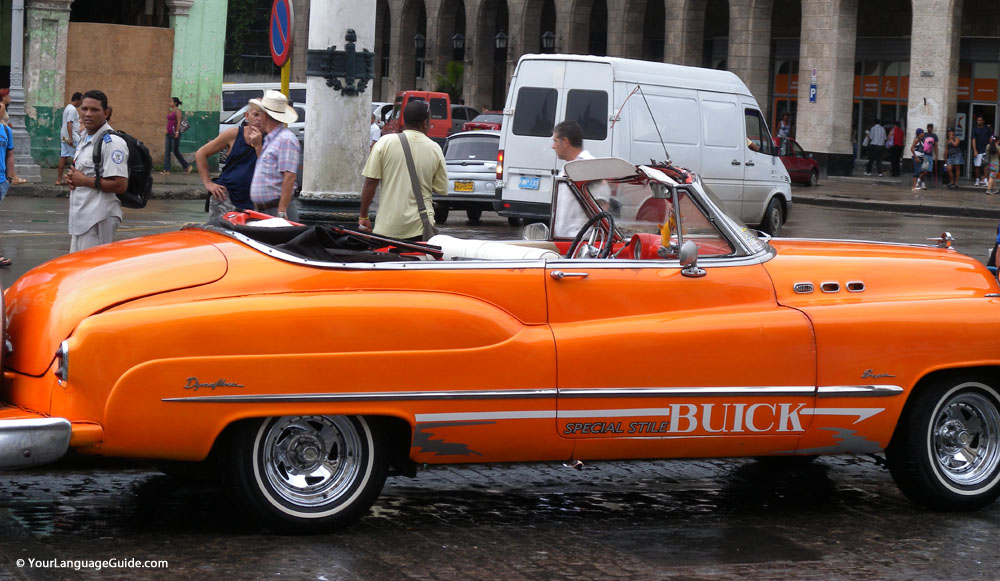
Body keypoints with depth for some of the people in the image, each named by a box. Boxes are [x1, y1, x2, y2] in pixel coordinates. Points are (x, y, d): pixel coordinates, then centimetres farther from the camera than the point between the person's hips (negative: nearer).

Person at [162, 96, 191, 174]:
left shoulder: (177, 111, -8)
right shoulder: (170, 111, 16)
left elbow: (179, 122, -15)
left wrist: (177, 132, -21)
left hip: (175, 133, -9)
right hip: (169, 134, 9)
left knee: (175, 151, -4)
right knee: (167, 151, 1)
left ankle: (187, 166, 8)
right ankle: (166, 169, -1)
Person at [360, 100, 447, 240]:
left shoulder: (385, 143, -1)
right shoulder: (435, 149, 2)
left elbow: (370, 183, -3)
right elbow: (442, 190, 7)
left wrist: (363, 216, 5)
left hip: (387, 228, -1)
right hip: (420, 228, 1)